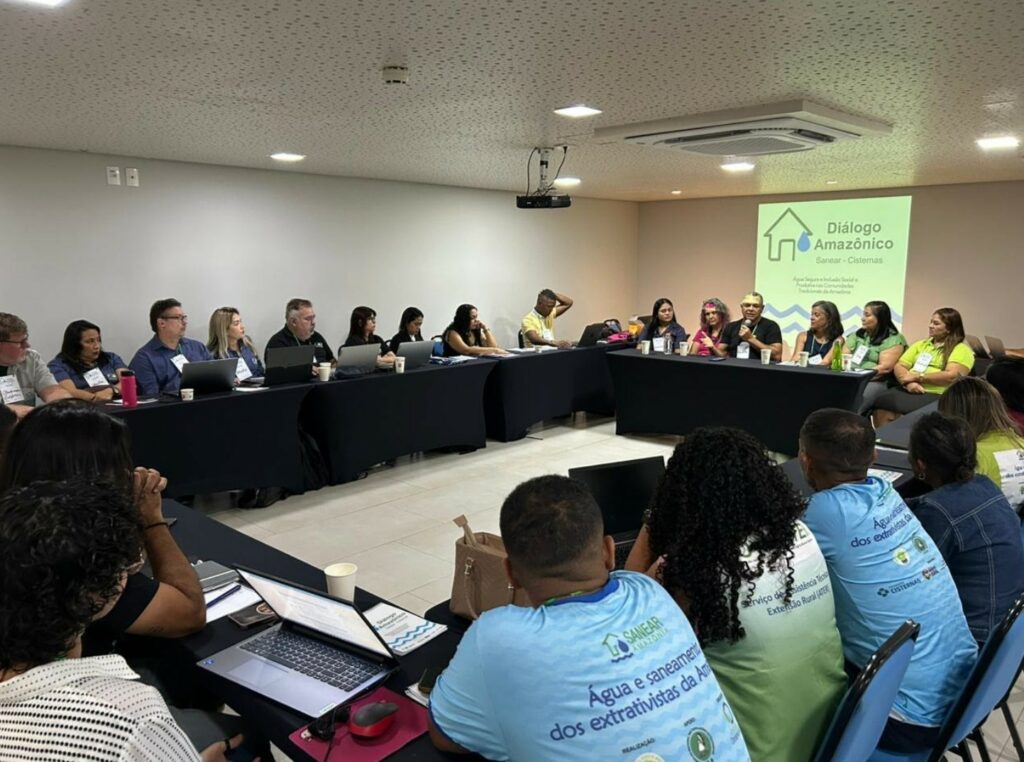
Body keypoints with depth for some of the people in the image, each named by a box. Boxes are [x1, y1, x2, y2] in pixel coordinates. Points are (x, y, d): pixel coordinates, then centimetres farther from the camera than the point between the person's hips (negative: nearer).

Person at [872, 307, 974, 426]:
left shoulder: (961, 350, 5)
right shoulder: (921, 344, 23)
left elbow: (951, 376, -11)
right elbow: (899, 366, 13)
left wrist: (917, 377, -7)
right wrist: (908, 381, -8)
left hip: (937, 395, -5)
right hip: (908, 390, 5)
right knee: (881, 402, -27)